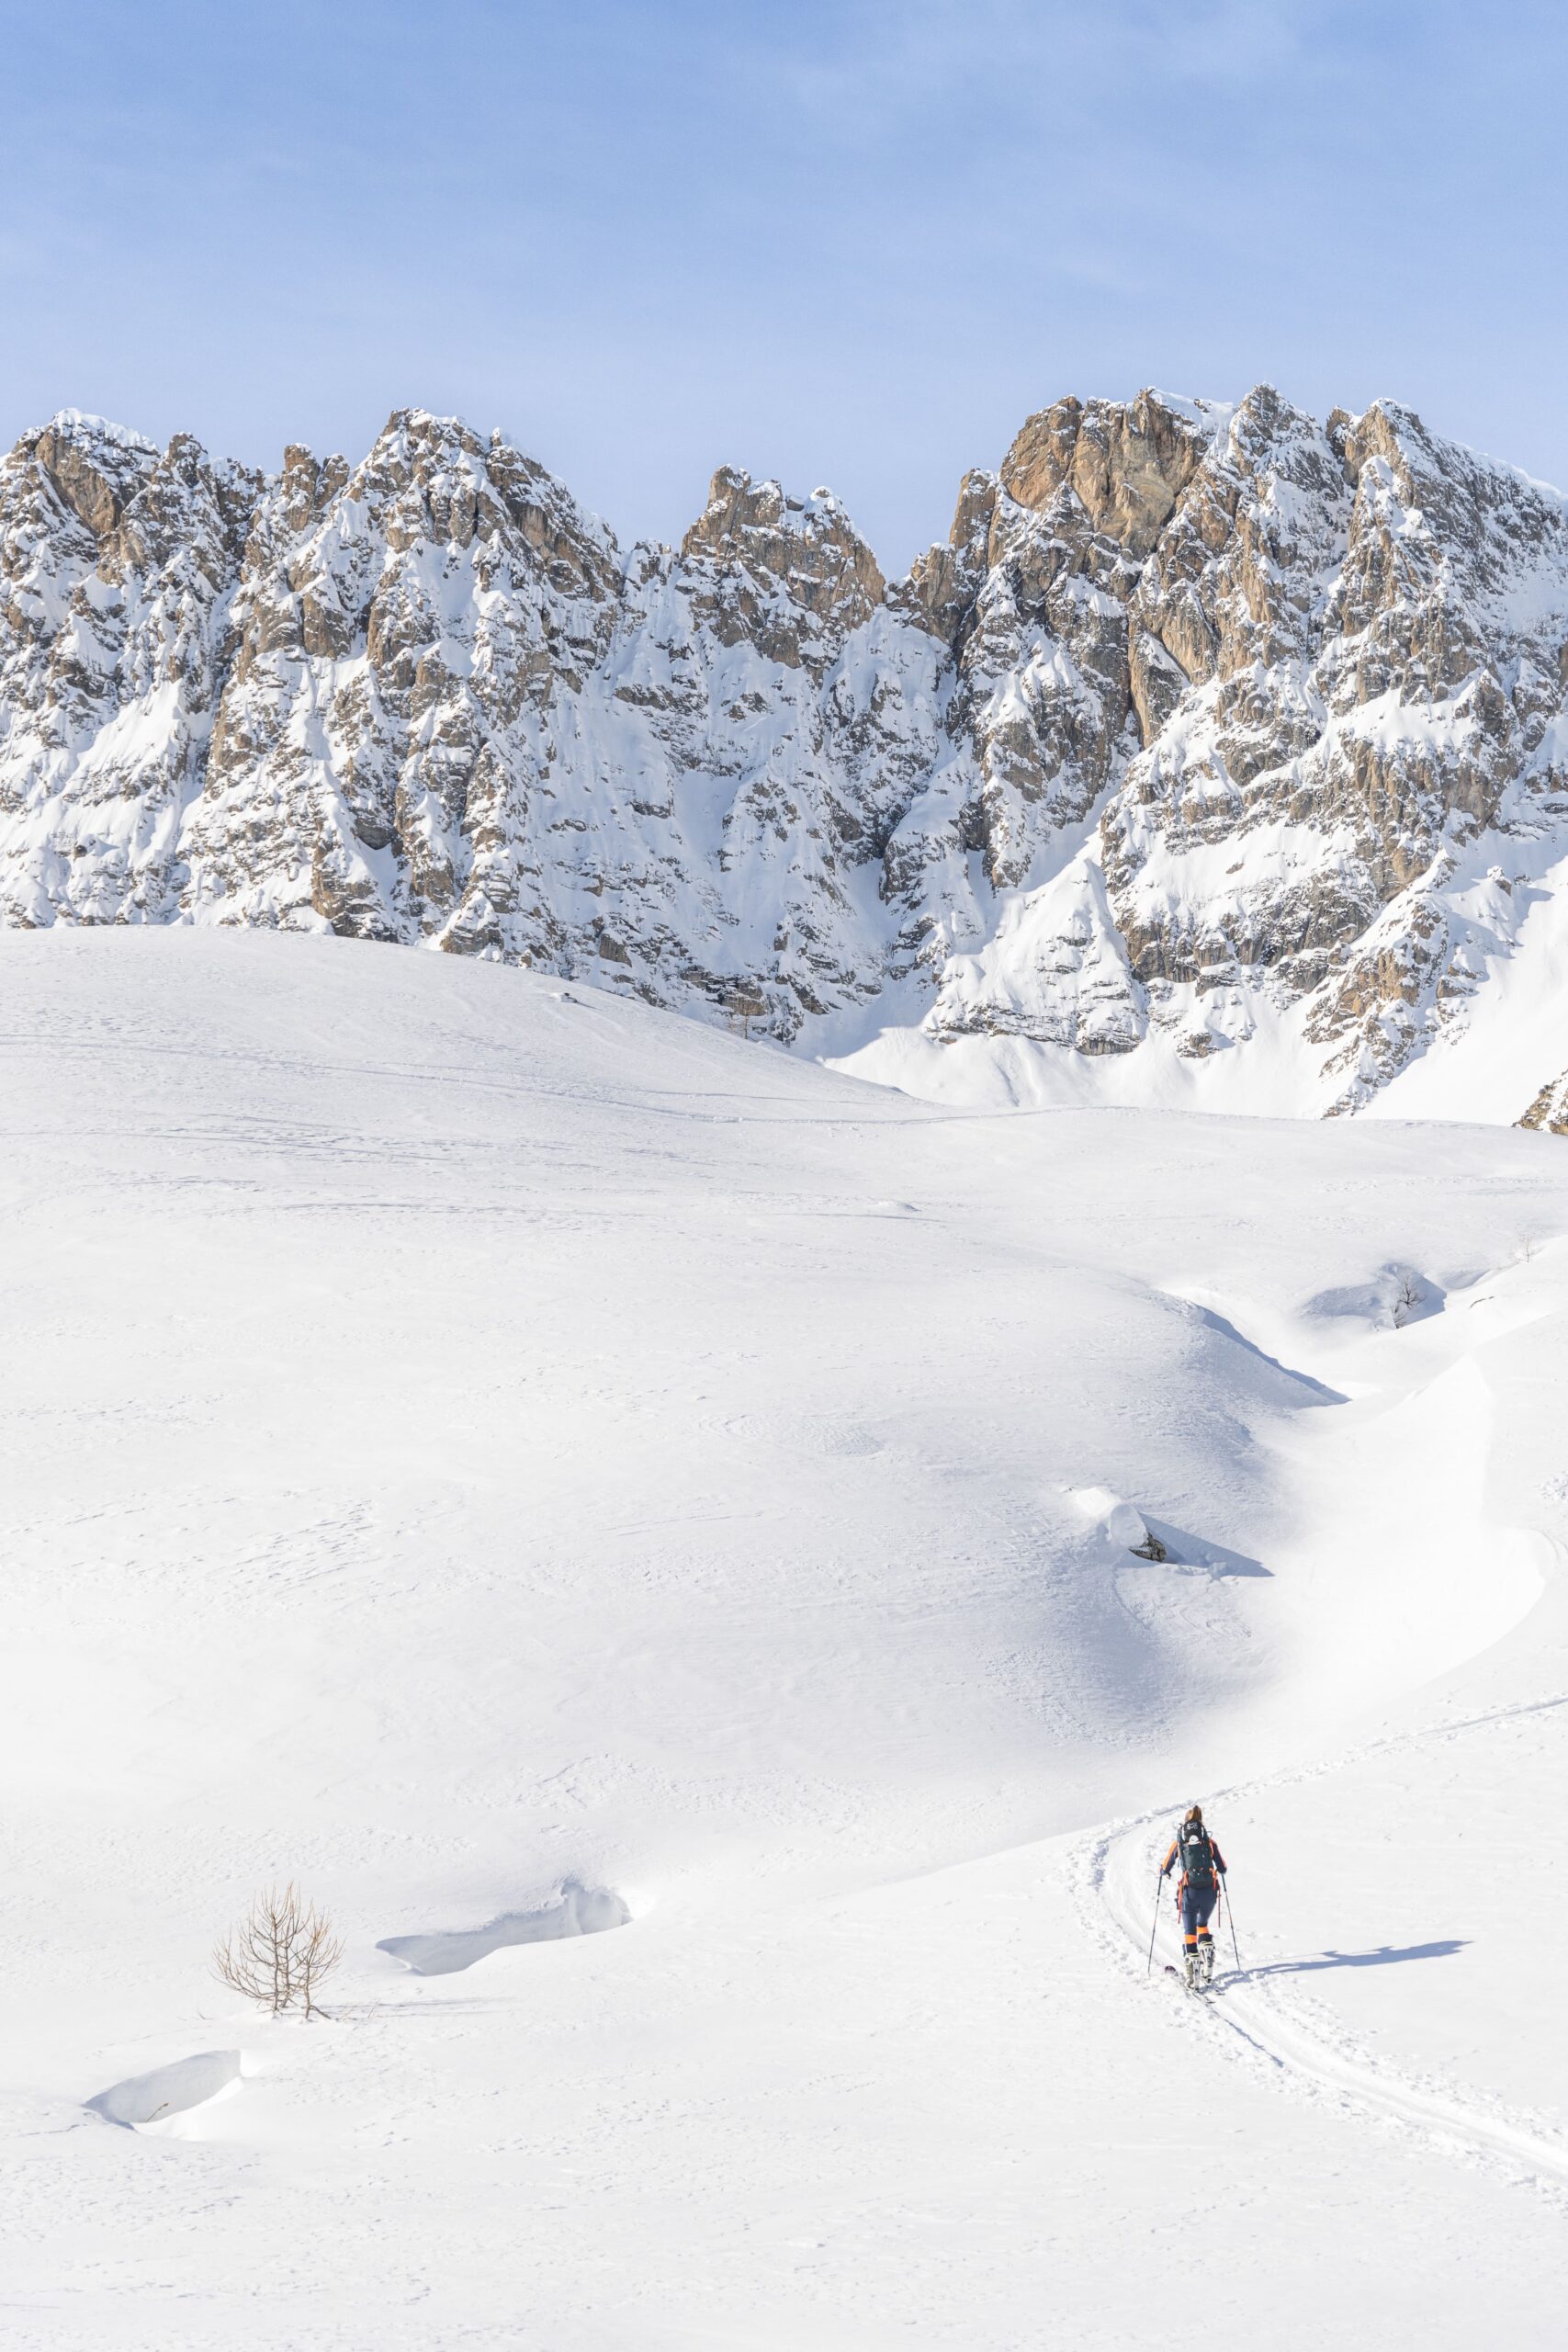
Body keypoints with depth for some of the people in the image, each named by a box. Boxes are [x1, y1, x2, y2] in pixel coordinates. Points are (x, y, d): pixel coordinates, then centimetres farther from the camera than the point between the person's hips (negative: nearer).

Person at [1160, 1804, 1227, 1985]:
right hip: (1209, 1891, 2)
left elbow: (1165, 1869, 10)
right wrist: (1217, 1871, 35)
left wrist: (1164, 1872, 34)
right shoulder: (1209, 1841, 7)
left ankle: (1192, 1967, -9)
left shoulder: (1178, 1842, 4)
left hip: (1189, 1892, -2)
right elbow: (1222, 1869, 11)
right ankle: (1208, 1953, 2)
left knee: (1189, 1930, 6)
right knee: (1202, 1924, 24)